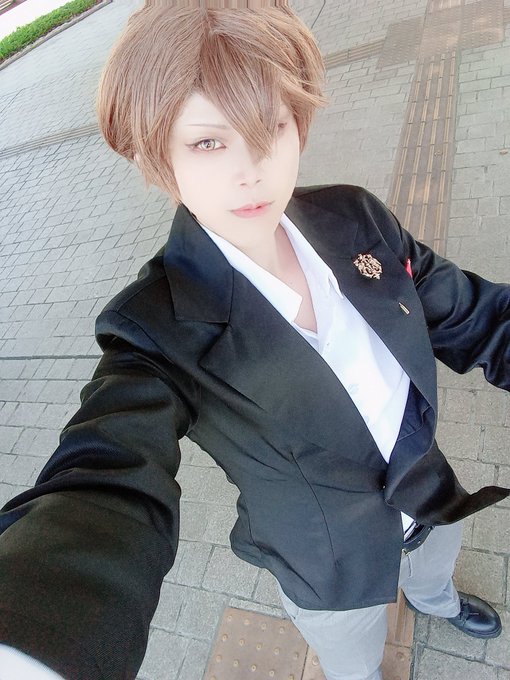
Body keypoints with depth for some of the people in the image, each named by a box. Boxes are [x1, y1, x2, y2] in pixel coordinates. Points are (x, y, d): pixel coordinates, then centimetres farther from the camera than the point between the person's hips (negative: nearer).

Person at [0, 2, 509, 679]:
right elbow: (109, 490, -46)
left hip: (428, 495, 5)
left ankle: (434, 598, 78)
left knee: (434, 565, 39)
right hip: (335, 567, -4)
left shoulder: (355, 217, -18)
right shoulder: (159, 327, -32)